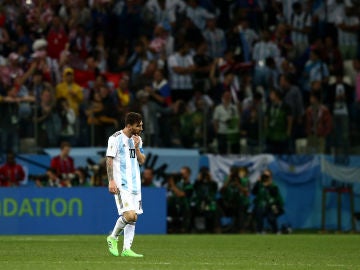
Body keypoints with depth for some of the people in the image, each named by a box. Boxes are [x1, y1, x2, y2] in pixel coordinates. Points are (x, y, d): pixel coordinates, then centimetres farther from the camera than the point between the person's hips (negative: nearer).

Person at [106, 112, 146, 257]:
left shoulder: (137, 139, 15)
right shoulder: (116, 138, -7)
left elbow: (142, 161, 14)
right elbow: (109, 160, -8)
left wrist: (137, 147, -3)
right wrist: (111, 181, -15)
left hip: (135, 184, 7)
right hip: (121, 184, -7)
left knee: (133, 217, 3)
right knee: (129, 215, -19)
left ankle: (126, 249, 6)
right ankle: (113, 237, 3)